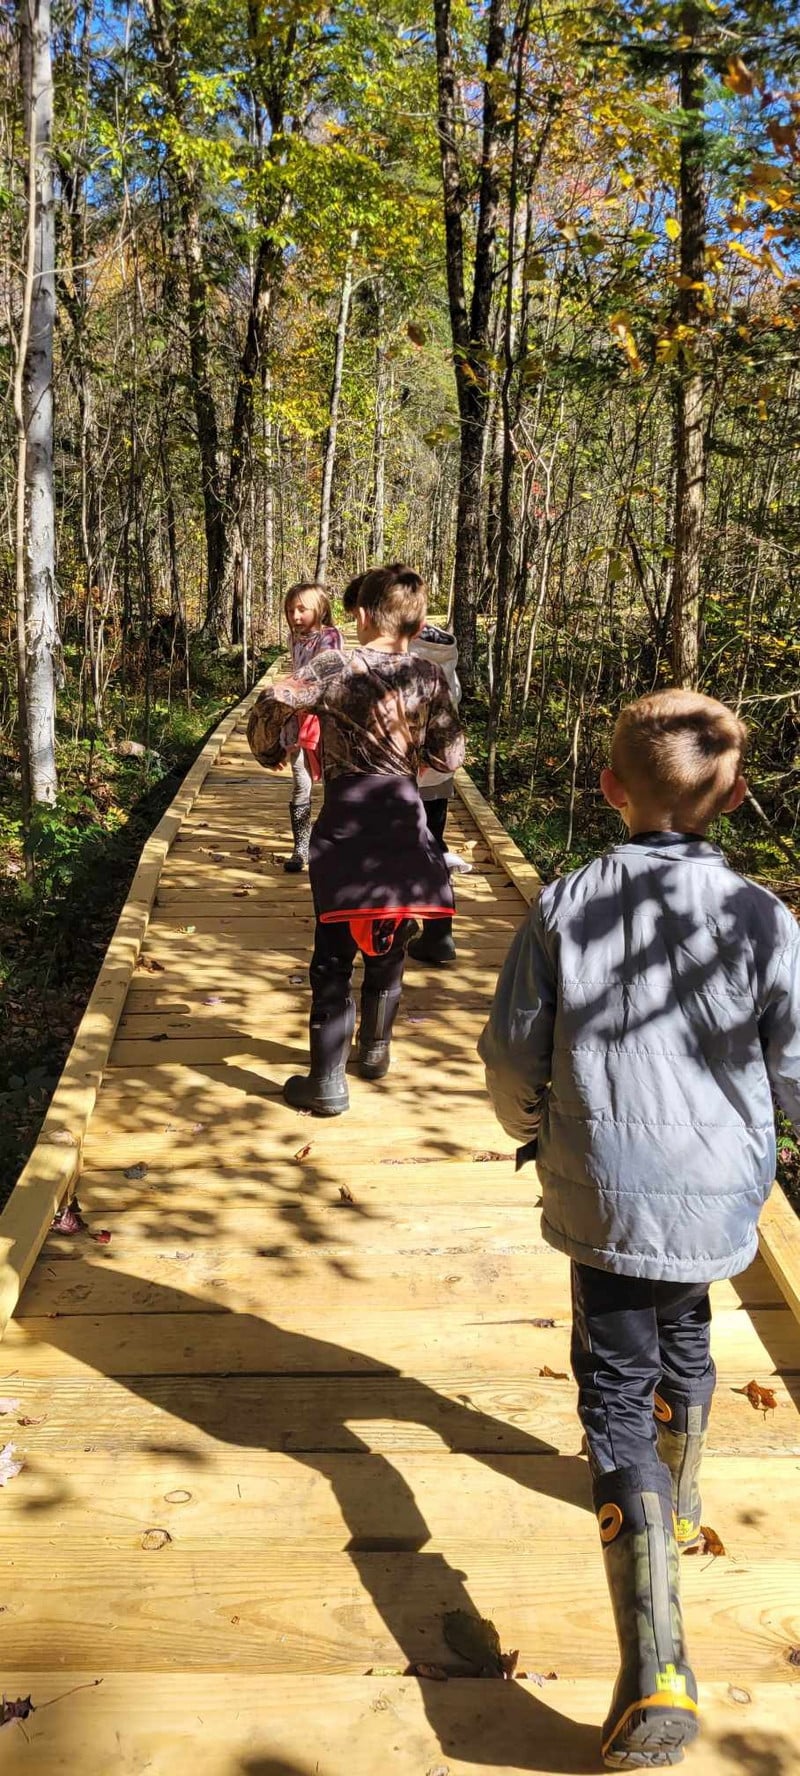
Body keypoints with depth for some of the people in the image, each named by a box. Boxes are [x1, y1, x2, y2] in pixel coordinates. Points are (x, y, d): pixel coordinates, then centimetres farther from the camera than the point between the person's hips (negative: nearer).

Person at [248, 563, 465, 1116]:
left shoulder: (337, 667, -7)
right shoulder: (430, 677, 1)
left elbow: (270, 705, -16)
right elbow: (450, 757, 3)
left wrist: (270, 751, 4)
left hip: (346, 821, -3)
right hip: (404, 820, 3)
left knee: (334, 956, 4)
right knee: (389, 947, 20)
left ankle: (328, 1083, 6)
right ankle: (375, 1051, 36)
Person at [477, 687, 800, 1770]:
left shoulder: (563, 907, -10)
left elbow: (511, 1058, -5)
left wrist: (533, 1132, 16)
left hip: (602, 1195, -1)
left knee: (618, 1392, 5)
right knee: (684, 1336, 29)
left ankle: (656, 1670, -5)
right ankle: (678, 1501, 55)